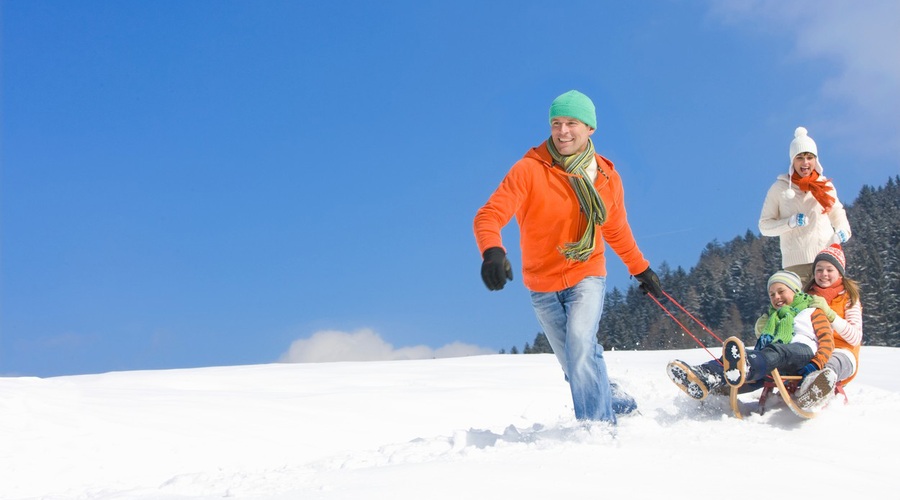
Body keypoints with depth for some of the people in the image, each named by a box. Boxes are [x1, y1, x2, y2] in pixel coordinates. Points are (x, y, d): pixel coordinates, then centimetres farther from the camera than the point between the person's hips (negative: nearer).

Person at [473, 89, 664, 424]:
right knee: (576, 365, 9)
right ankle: (617, 406, 33)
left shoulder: (607, 178, -2)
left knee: (580, 345, -24)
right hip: (543, 285, 0)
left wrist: (641, 270, 22)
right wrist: (492, 252, -43)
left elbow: (617, 231, 14)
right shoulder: (529, 170, -15)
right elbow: (489, 215, -24)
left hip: (586, 276, 0)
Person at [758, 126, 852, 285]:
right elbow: (764, 225, 4)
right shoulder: (779, 188, 4)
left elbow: (837, 213, 26)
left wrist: (843, 230, 5)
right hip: (795, 262, -2)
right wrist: (789, 223, -13)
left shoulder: (825, 186, 12)